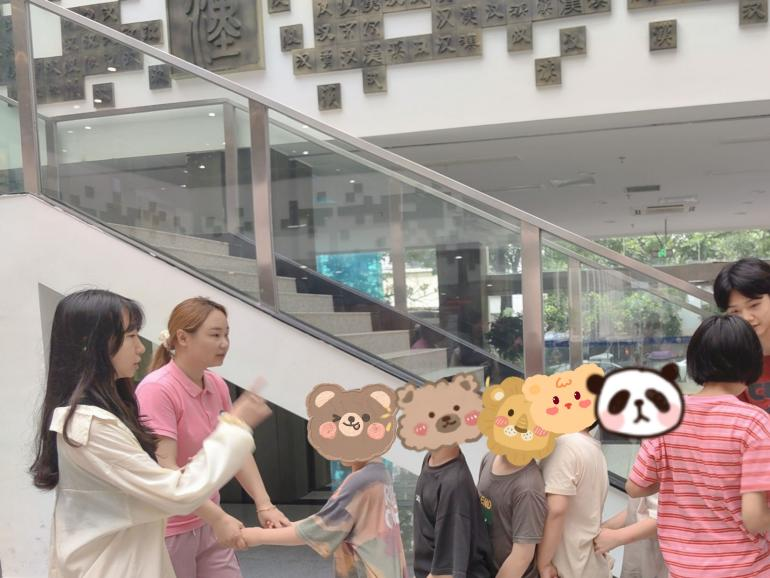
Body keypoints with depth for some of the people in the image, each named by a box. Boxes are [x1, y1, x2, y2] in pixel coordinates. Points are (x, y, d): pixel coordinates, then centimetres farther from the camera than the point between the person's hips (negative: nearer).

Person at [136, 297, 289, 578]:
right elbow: (165, 470, -25)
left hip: (209, 524, 6)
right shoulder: (157, 389, -20)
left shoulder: (218, 386, 2)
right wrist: (218, 517, -30)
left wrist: (264, 505, -9)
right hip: (168, 531, -6)